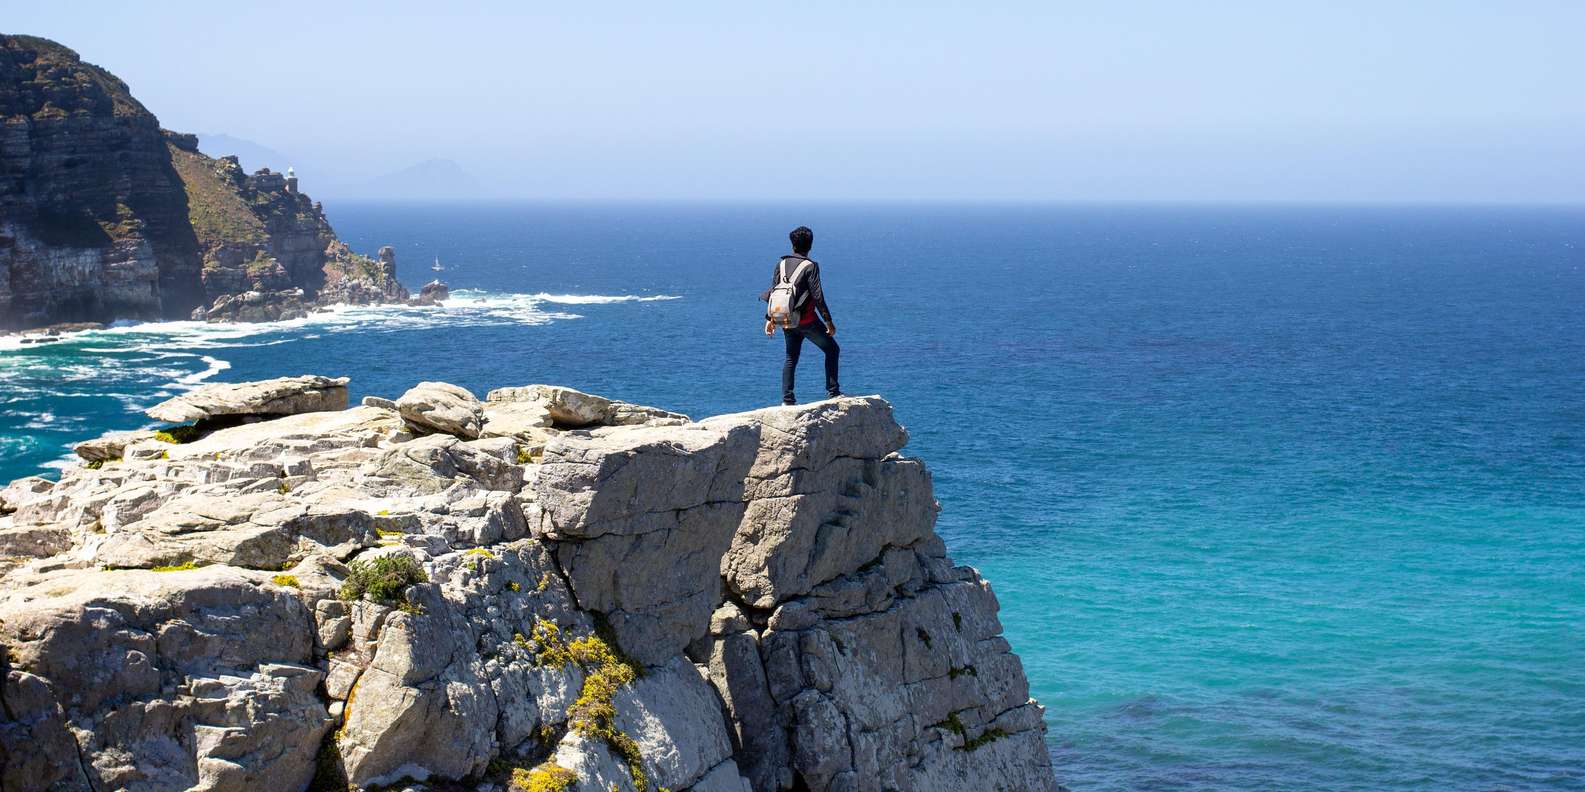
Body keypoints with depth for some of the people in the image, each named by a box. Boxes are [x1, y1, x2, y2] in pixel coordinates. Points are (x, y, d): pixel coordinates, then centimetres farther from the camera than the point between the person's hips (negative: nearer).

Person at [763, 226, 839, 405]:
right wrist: (828, 321, -11)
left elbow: (773, 292, 7)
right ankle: (833, 392, 2)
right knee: (832, 349, 9)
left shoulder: (781, 264, 5)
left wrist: (770, 319, 14)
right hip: (807, 320, -5)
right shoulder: (811, 266, -11)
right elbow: (817, 296, -16)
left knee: (791, 358, 16)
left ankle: (787, 399, 8)